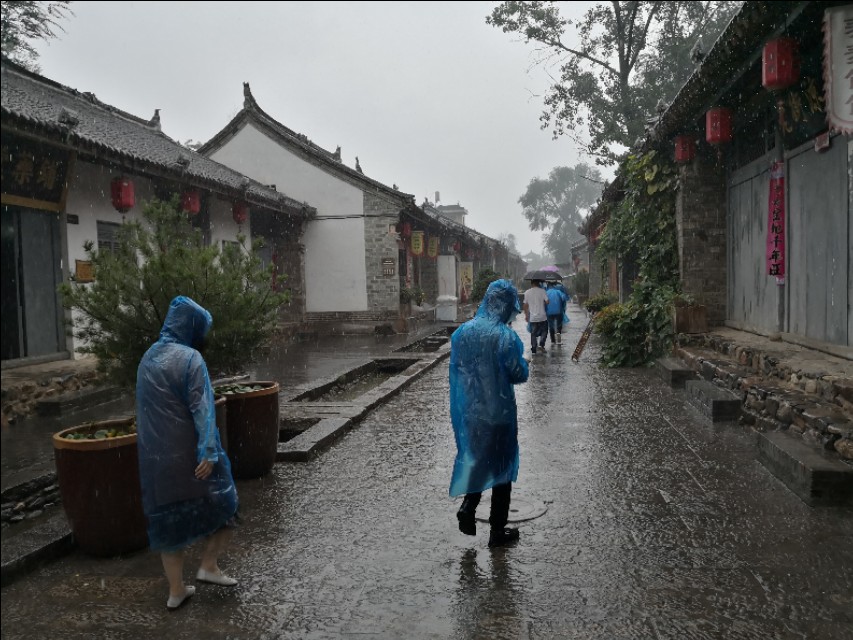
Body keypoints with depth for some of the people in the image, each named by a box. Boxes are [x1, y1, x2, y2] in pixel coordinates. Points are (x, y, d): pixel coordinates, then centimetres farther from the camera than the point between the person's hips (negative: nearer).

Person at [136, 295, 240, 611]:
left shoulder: (148, 357, 10)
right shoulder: (190, 358, -13)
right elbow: (201, 408, -22)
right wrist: (208, 452, -27)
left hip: (155, 455, 7)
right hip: (188, 452, -7)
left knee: (168, 514, 14)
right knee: (222, 501, 14)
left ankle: (176, 590, 21)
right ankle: (208, 565, 12)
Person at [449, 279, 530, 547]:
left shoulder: (462, 331, -3)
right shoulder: (506, 336, -19)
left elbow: (456, 368, 6)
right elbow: (519, 374, -12)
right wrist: (523, 362, 8)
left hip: (468, 411, 4)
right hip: (498, 412, -4)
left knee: (476, 459, 24)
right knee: (501, 466, 11)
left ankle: (468, 506, 7)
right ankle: (497, 530, 20)